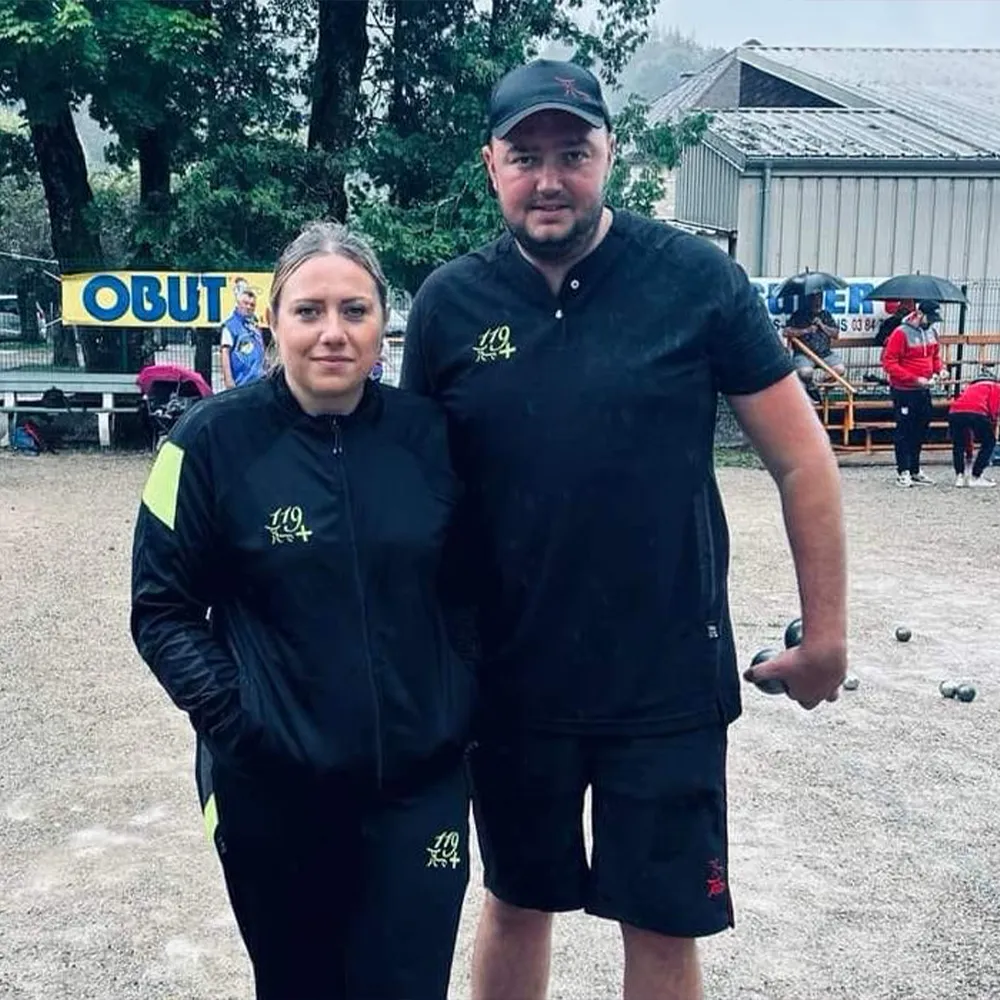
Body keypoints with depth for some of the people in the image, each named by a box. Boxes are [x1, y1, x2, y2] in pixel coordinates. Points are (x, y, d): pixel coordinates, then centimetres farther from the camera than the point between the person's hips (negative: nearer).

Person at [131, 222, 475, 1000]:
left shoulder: (430, 434, -1)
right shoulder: (215, 440, -8)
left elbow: (468, 585, 9)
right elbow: (162, 608, -4)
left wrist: (466, 700, -1)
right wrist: (229, 713, -13)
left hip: (421, 781, 1)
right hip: (272, 787, -1)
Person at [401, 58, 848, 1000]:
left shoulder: (696, 279, -9)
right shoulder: (449, 303, -3)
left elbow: (801, 458, -3)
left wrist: (824, 631, 0)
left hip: (669, 680, -1)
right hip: (511, 680, 2)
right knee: (515, 903, 19)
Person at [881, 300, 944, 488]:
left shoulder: (931, 332, 5)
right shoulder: (901, 333, -16)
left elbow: (935, 356, 20)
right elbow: (889, 364, -18)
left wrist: (937, 371, -2)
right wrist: (914, 379, -21)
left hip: (923, 390, 7)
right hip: (904, 391, -7)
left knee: (920, 430, 13)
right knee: (904, 431, 0)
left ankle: (915, 470, 24)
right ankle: (903, 472, 7)